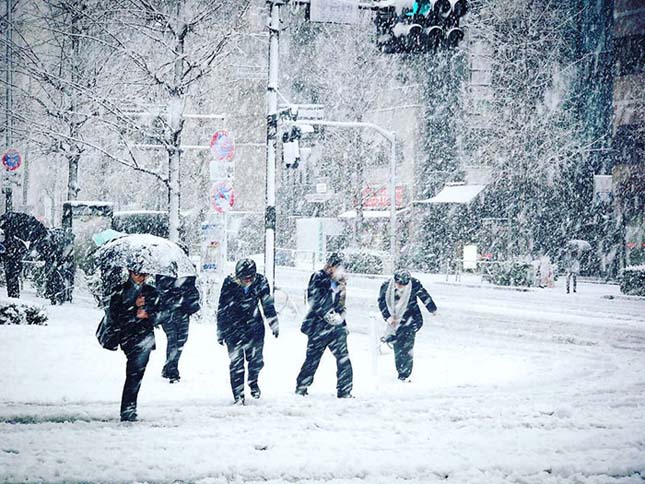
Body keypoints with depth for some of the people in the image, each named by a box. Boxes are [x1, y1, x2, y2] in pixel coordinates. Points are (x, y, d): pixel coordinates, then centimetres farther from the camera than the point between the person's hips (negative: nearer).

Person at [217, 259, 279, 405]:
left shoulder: (261, 282, -11)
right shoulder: (229, 284, -16)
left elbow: (268, 304, 5)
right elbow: (222, 309, -5)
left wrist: (274, 324, 12)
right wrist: (221, 332, -1)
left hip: (254, 325, 2)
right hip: (233, 327, -2)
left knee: (257, 360, 1)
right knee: (236, 362, -5)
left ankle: (253, 381, 33)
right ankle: (238, 396, 4)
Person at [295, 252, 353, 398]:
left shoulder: (340, 281, 11)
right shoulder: (318, 278, -8)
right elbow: (314, 301, -15)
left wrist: (340, 315, 1)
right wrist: (328, 315, -18)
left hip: (336, 326, 5)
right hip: (319, 326, -5)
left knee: (343, 359, -3)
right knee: (313, 358, 4)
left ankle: (345, 392, 2)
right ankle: (301, 388, 19)